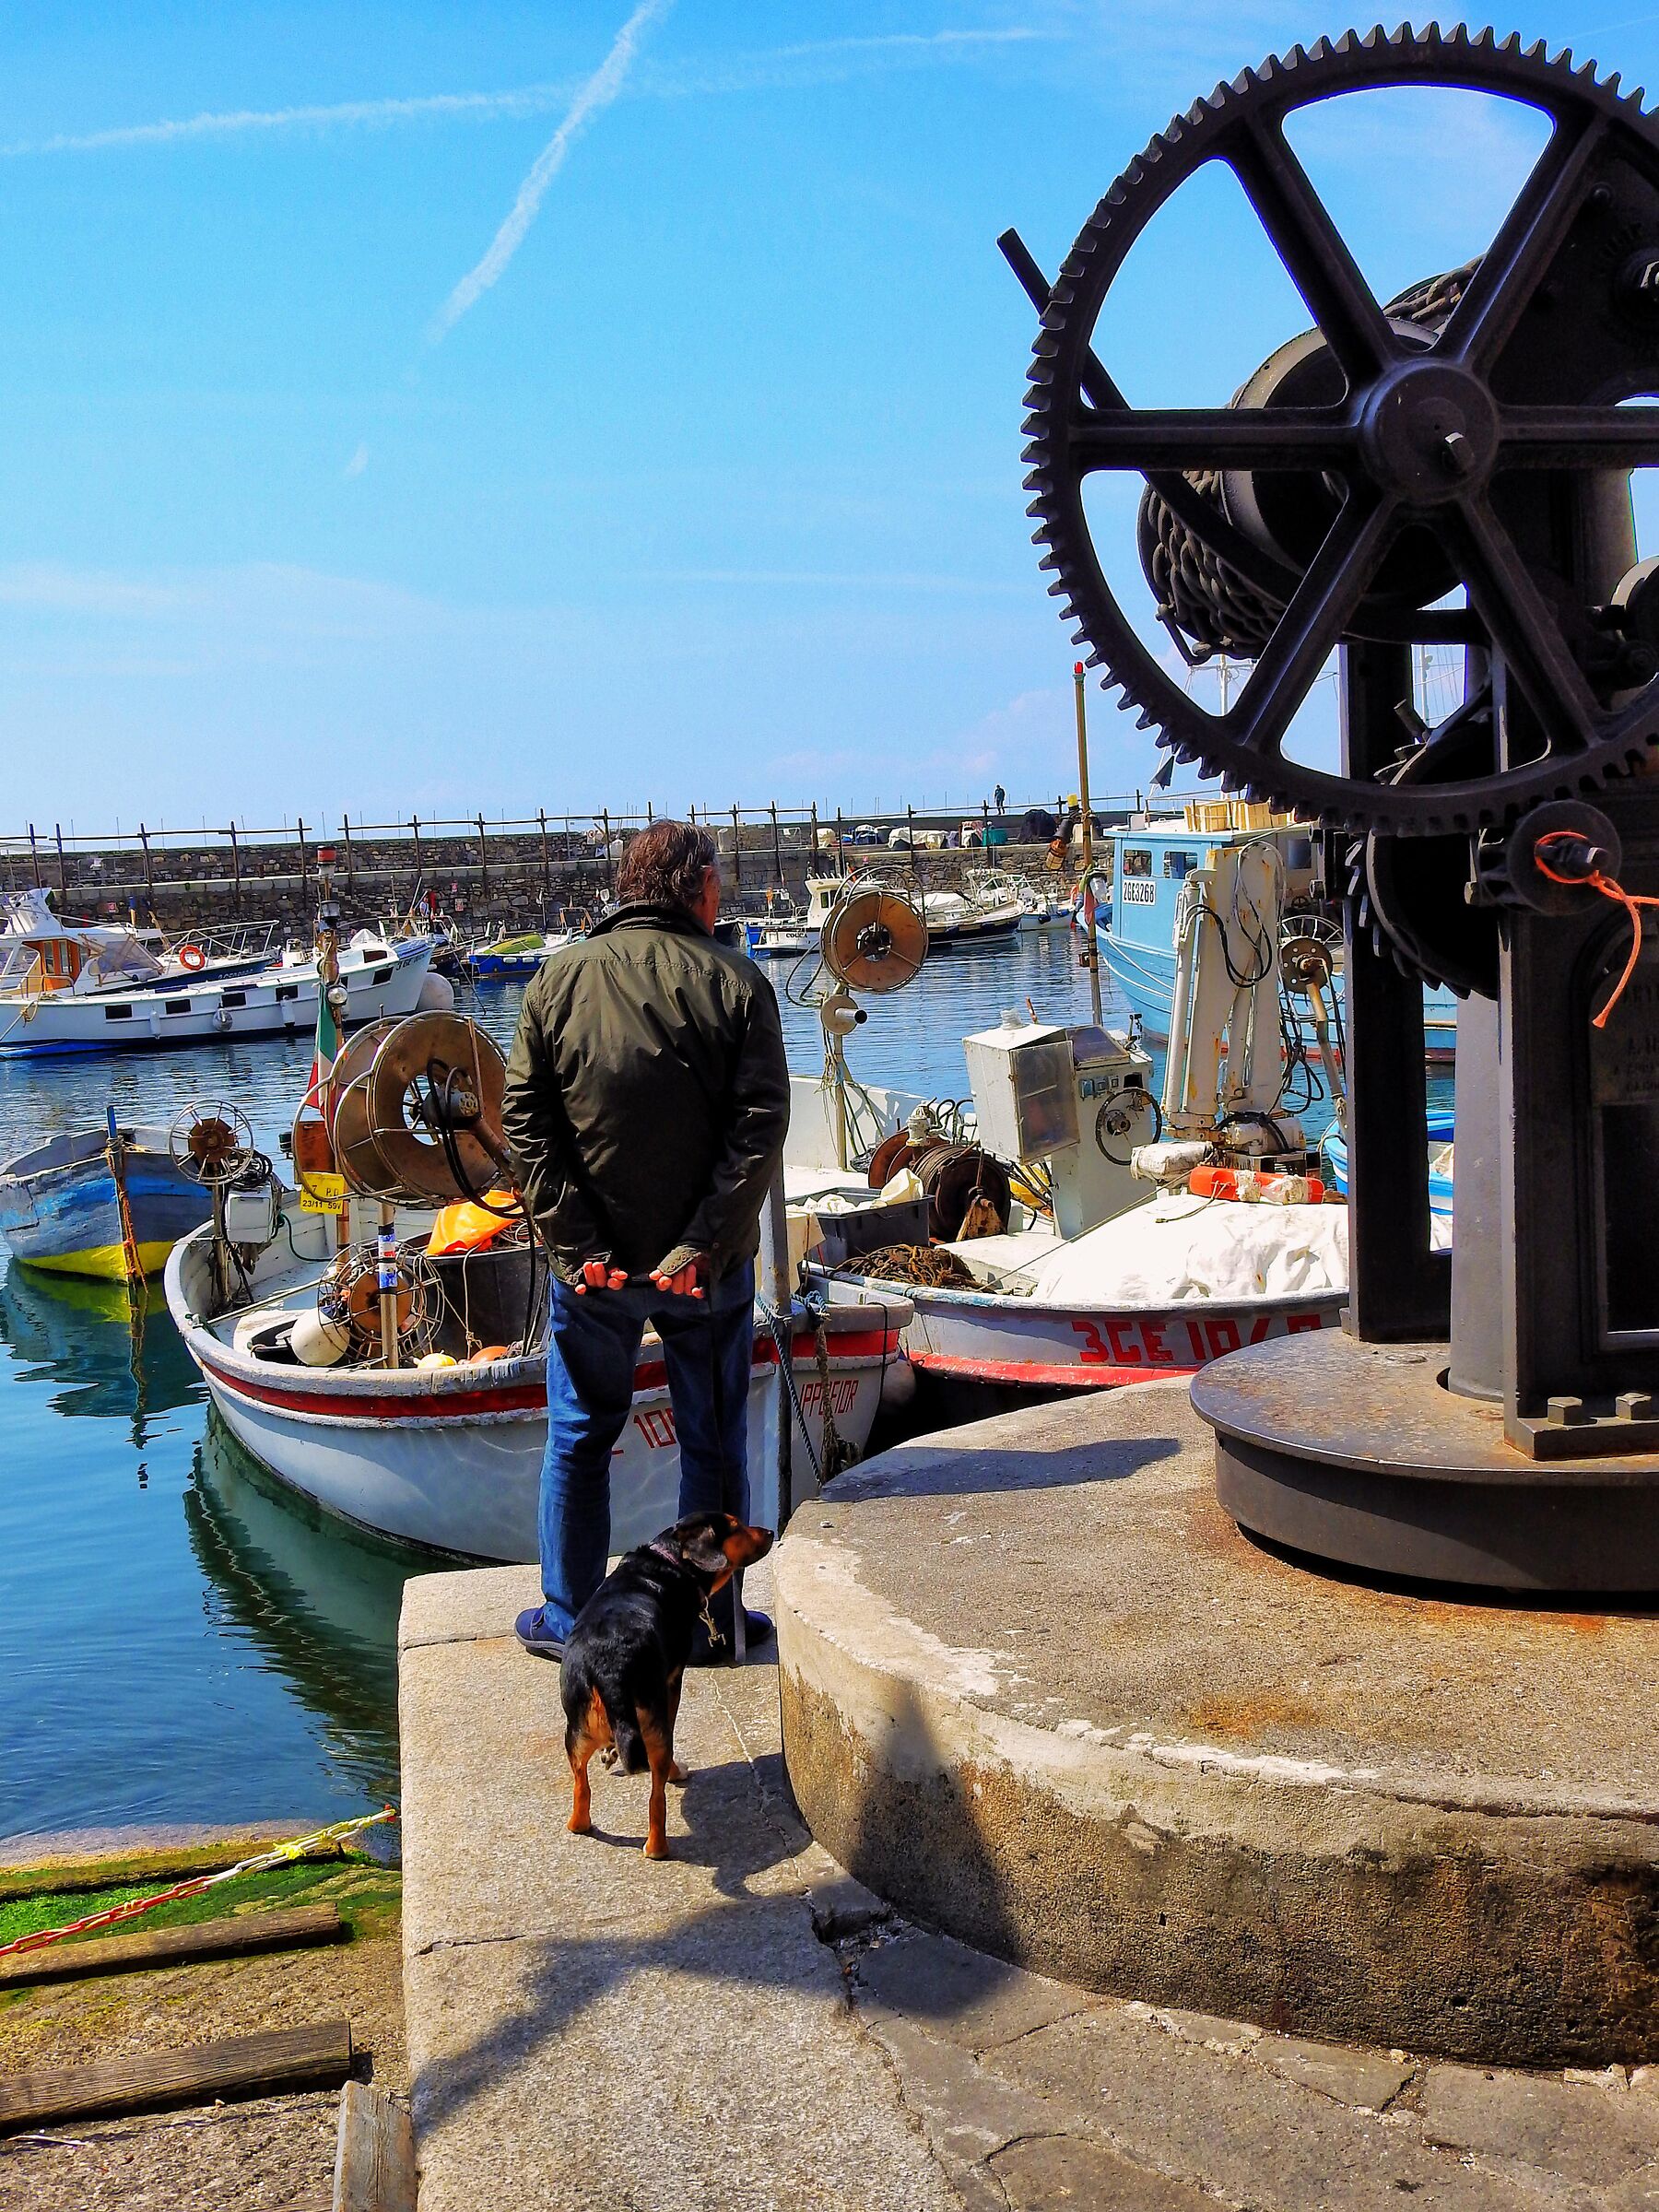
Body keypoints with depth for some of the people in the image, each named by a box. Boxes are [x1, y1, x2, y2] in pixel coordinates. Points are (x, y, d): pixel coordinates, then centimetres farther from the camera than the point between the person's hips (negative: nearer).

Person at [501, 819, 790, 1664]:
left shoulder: (560, 977, -1)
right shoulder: (735, 982, -6)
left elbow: (525, 1121, -6)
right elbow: (760, 1127, -15)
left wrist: (575, 1242, -9)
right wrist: (704, 1244, -16)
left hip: (593, 1259, 1)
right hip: (708, 1262, -1)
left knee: (579, 1438, 16)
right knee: (713, 1442, 13)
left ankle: (568, 1620, 23)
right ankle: (711, 1620, 20)